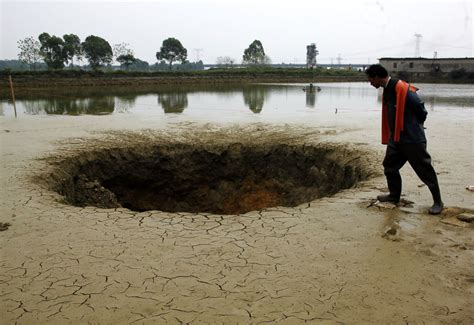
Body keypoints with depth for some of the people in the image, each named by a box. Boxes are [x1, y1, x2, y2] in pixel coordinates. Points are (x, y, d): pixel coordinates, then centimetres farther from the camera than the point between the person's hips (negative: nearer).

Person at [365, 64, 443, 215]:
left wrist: (415, 126, -1)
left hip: (412, 139, -9)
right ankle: (394, 195, 30)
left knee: (425, 170, 1)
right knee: (389, 166, 13)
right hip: (395, 138, 9)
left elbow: (421, 109, -17)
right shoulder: (387, 91, 9)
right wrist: (390, 136, 12)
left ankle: (437, 201, 13)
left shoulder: (403, 89, -20)